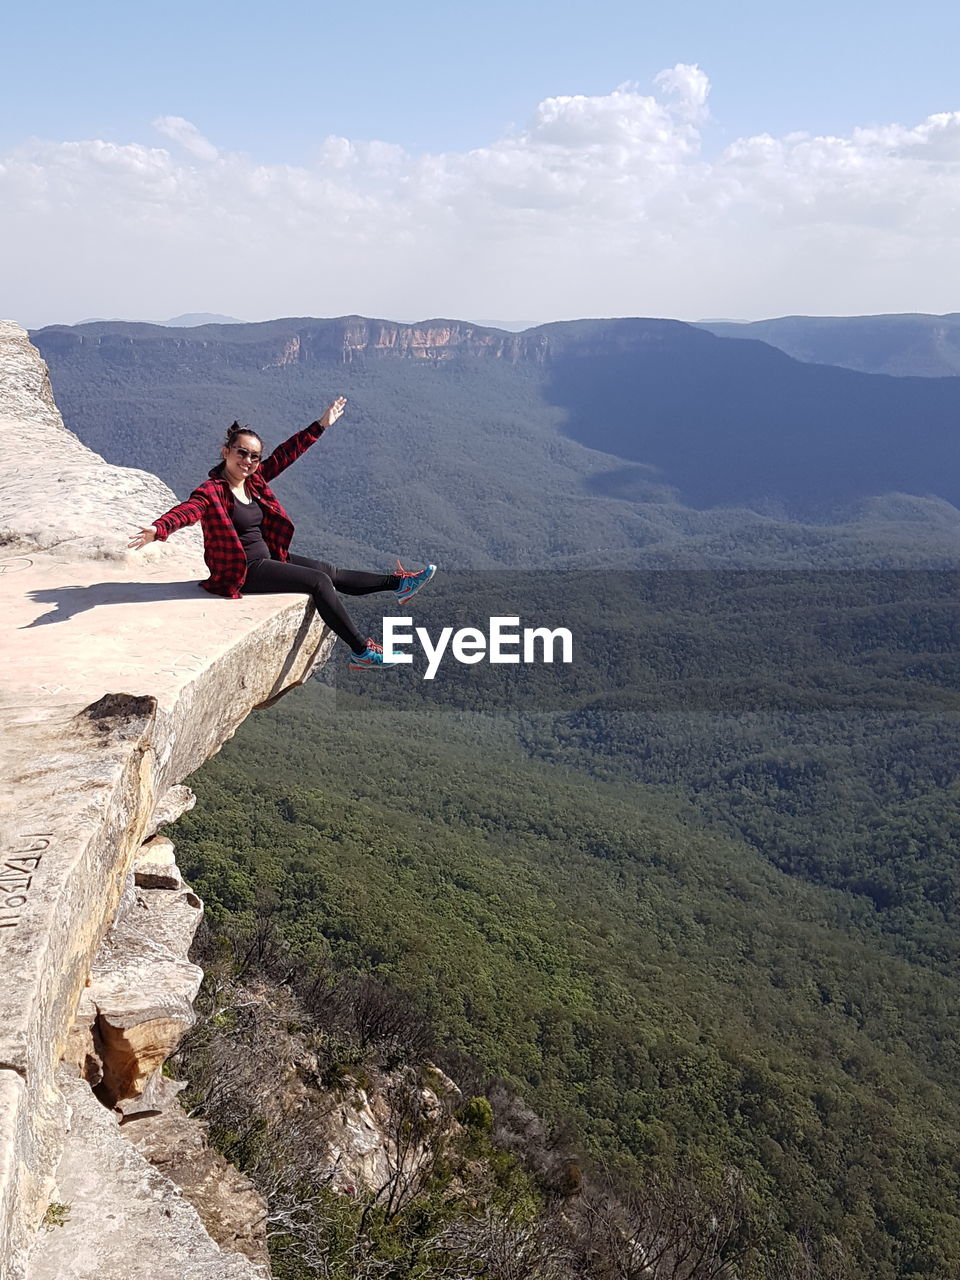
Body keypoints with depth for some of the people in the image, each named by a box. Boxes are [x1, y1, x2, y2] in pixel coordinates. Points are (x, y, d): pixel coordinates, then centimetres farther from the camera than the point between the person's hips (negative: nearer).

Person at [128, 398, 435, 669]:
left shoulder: (255, 480, 3)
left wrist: (321, 425, 11)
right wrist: (158, 529, -59)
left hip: (268, 557, 8)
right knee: (319, 582, -16)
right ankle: (361, 651, -13)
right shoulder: (212, 491, -19)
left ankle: (398, 583, 26)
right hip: (242, 571, -8)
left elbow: (287, 453, 8)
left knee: (329, 572, 14)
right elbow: (186, 510, -38)